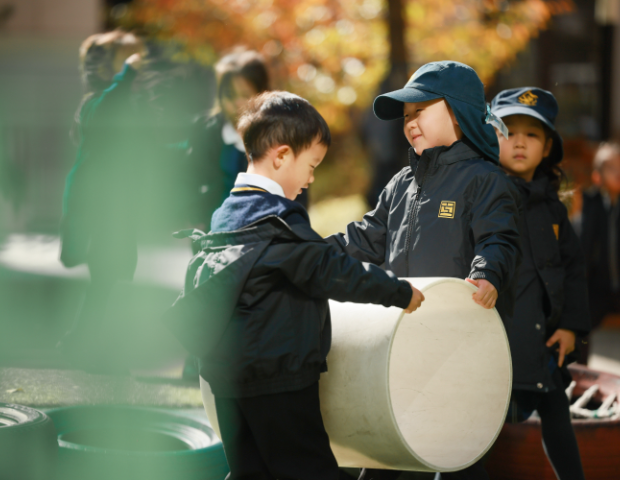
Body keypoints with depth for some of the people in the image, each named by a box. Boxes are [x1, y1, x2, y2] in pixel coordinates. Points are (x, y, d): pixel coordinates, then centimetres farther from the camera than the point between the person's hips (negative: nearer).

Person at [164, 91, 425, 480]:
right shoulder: (277, 219, -15)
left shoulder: (226, 214, 11)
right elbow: (332, 272, -16)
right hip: (276, 377, -9)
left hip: (227, 374, 9)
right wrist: (400, 292, -7)